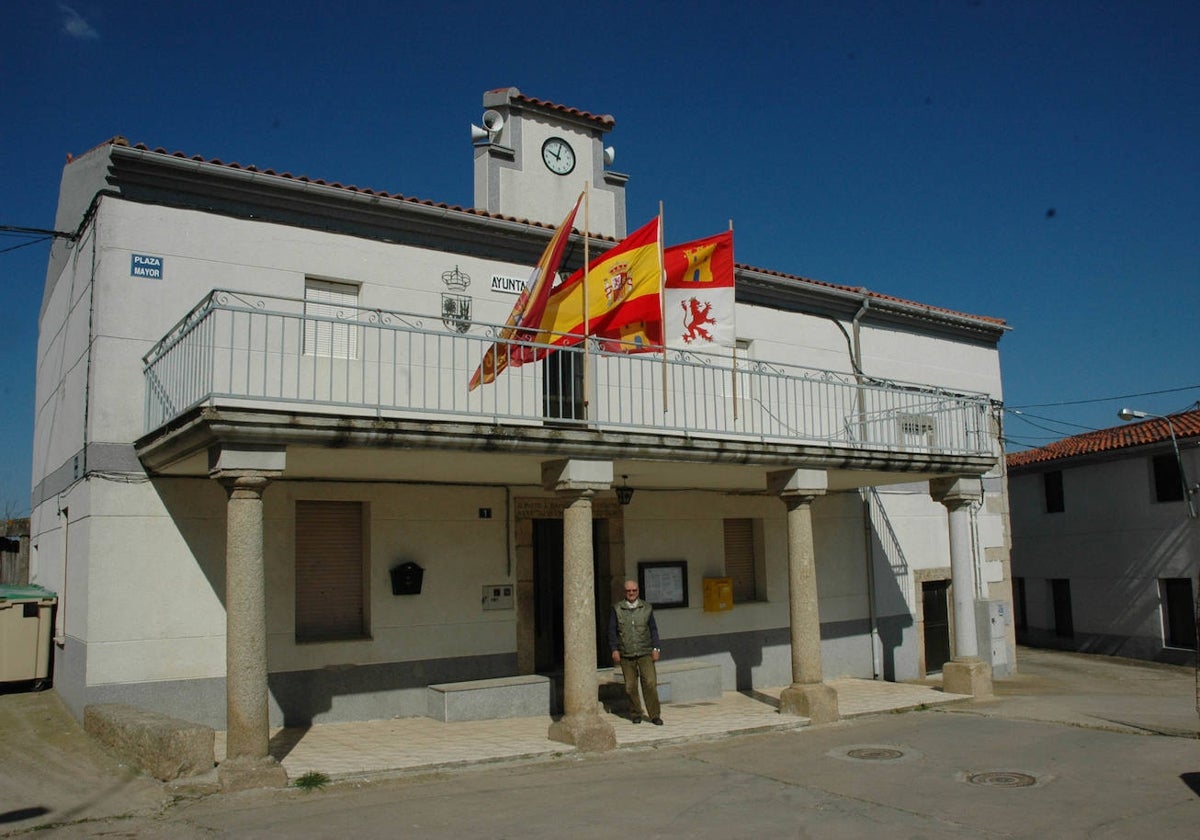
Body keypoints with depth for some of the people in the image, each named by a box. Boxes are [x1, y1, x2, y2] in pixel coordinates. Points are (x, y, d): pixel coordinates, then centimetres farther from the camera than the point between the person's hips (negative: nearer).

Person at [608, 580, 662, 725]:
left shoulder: (647, 608, 7)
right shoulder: (617, 609, 3)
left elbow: (653, 629, 11)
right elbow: (612, 631, 5)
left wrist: (655, 648, 4)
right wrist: (614, 649, -2)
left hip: (645, 653, 0)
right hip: (626, 655, 0)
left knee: (650, 683, -9)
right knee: (630, 687, 4)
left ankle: (655, 715, 1)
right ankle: (635, 714, 19)